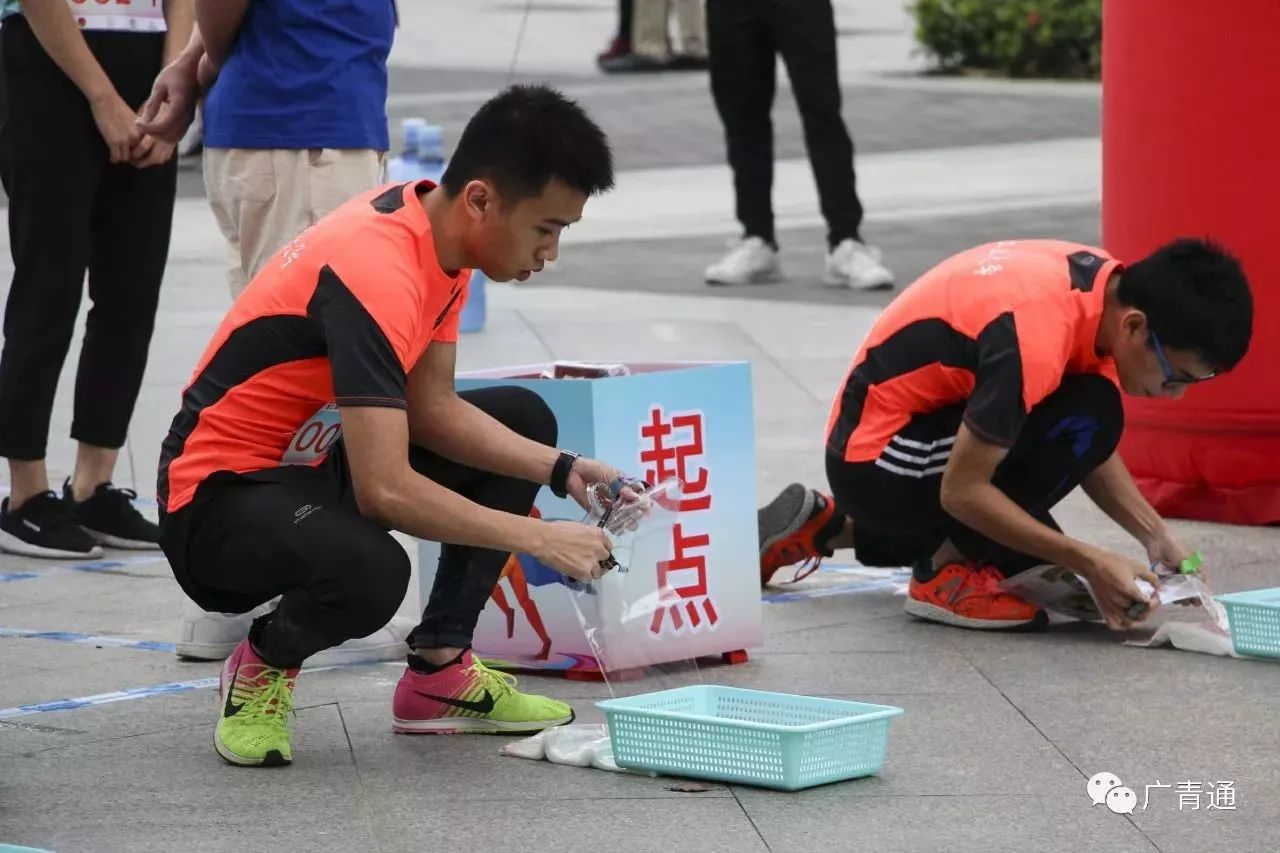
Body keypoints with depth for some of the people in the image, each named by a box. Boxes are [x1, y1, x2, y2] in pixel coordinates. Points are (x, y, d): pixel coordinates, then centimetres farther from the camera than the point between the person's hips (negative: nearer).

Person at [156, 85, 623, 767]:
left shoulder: (441, 232, -1)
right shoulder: (376, 274, -30)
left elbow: (432, 408, 6)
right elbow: (384, 489, -34)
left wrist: (562, 471, -5)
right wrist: (539, 539, -27)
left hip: (317, 455, 10)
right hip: (220, 498, -10)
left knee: (524, 420, 11)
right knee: (370, 571, -39)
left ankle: (439, 671, 8)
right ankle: (264, 666, -4)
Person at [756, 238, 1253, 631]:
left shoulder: (1108, 289, -6)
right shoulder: (1035, 338, -32)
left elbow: (1093, 453, 5)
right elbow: (962, 491, -26)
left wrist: (1156, 536, -6)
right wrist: (1091, 564, -26)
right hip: (874, 463, -9)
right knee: (1086, 417, -24)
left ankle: (827, 527, 25)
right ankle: (947, 573, -9)